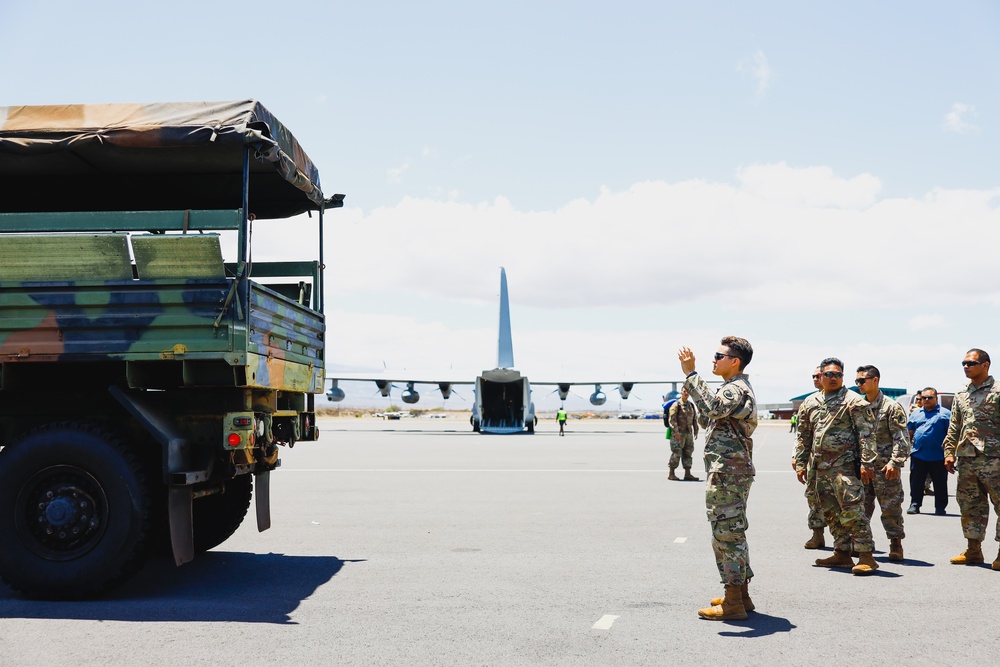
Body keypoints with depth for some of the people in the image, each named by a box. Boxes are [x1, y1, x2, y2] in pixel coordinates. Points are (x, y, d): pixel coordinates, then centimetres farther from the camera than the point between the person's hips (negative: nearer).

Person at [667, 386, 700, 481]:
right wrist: (676, 432, -19)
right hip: (678, 434, -7)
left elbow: (695, 419, 21)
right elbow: (672, 419, -13)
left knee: (688, 454, 7)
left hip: (689, 434, 7)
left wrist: (696, 431, 13)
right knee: (676, 453, -6)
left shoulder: (691, 405, 15)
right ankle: (671, 474, 1)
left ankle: (687, 474, 11)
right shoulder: (676, 405, -7)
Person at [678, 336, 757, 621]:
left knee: (726, 534, -7)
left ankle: (733, 603, -3)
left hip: (727, 474, -11)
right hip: (735, 472, 11)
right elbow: (709, 419, 25)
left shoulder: (735, 389, -15)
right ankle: (741, 594, 24)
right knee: (733, 533, 16)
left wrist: (691, 374, -31)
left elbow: (714, 407, -37)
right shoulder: (739, 388, 19)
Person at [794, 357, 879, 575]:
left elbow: (866, 434, -7)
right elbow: (803, 437, 19)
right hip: (820, 467, 7)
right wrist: (801, 464, 15)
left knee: (852, 510, -11)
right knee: (831, 513, 11)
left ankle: (866, 556, -9)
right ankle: (842, 554, 20)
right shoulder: (810, 403, 14)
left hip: (845, 466, -6)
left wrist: (867, 463, -13)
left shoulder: (853, 401, -2)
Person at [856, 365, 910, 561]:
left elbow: (901, 438, -11)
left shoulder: (891, 407, -7)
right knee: (861, 505, 7)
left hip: (885, 466, -5)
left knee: (890, 506, 0)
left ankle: (896, 544, 11)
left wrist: (895, 462, -18)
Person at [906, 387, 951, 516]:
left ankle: (940, 507, 14)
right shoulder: (916, 414, 15)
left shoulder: (945, 413, 2)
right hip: (918, 455, 3)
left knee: (940, 484, 5)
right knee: (916, 482, 4)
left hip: (938, 457, -3)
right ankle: (914, 504, 10)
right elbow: (909, 432, 18)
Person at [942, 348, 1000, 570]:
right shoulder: (961, 396, 15)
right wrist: (949, 452, 10)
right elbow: (954, 427, 18)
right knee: (970, 506, 10)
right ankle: (974, 549, 18)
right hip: (966, 459, 6)